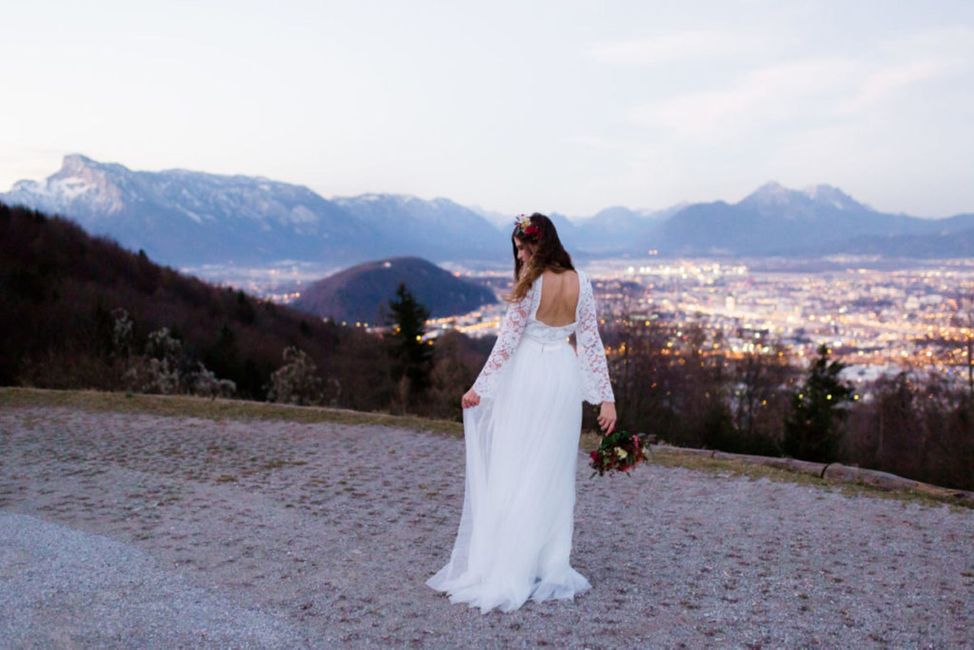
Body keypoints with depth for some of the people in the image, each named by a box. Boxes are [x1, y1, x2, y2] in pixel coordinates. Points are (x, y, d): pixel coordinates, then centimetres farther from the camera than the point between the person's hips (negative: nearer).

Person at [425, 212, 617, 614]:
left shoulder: (530, 283, -12)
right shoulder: (580, 284, 1)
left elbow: (507, 340, -11)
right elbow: (591, 342, 1)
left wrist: (479, 387, -4)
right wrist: (605, 397, 3)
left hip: (527, 378, -5)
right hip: (565, 377, 5)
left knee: (513, 472, 3)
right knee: (553, 474, 11)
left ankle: (505, 569, 7)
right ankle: (549, 567, 17)